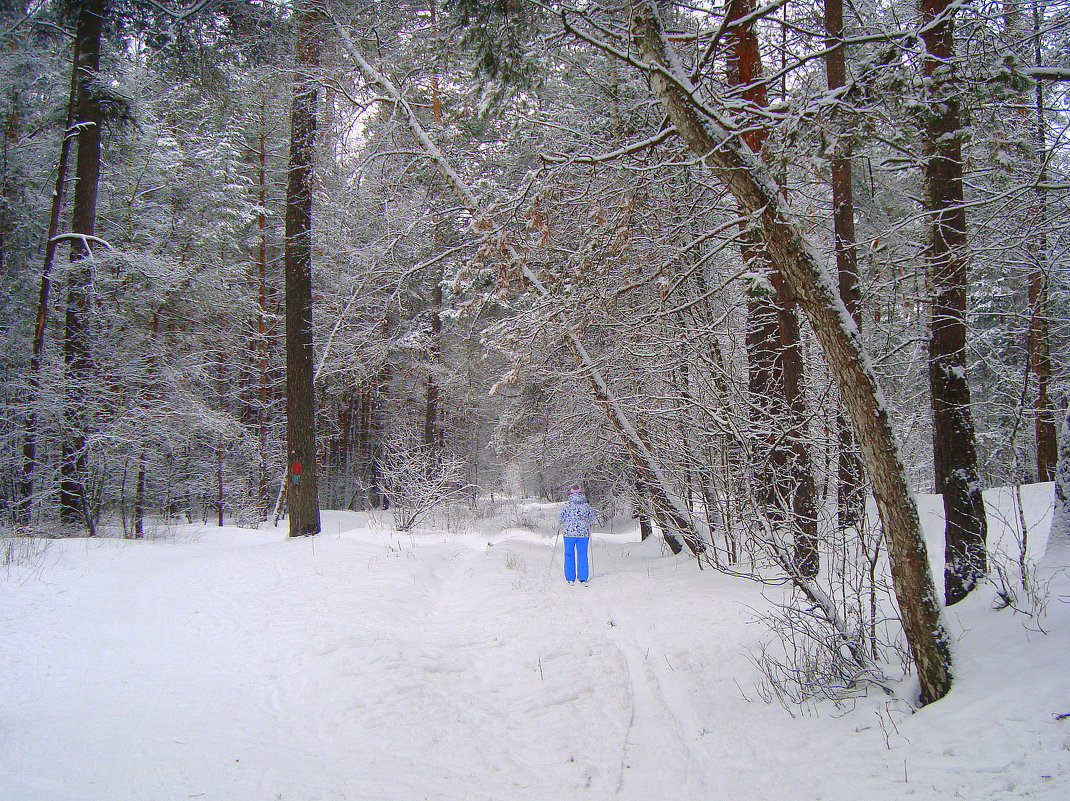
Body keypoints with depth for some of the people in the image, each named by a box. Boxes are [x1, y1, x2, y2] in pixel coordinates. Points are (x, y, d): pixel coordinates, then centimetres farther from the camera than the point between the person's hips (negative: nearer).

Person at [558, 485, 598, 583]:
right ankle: (583, 578, 9)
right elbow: (593, 519, 6)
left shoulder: (567, 506, -4)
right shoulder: (586, 506, 1)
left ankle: (570, 578, 9)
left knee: (569, 555, 9)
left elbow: (560, 519, -4)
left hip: (569, 533, -1)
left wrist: (563, 523, 18)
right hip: (583, 534, 1)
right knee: (582, 555, 9)